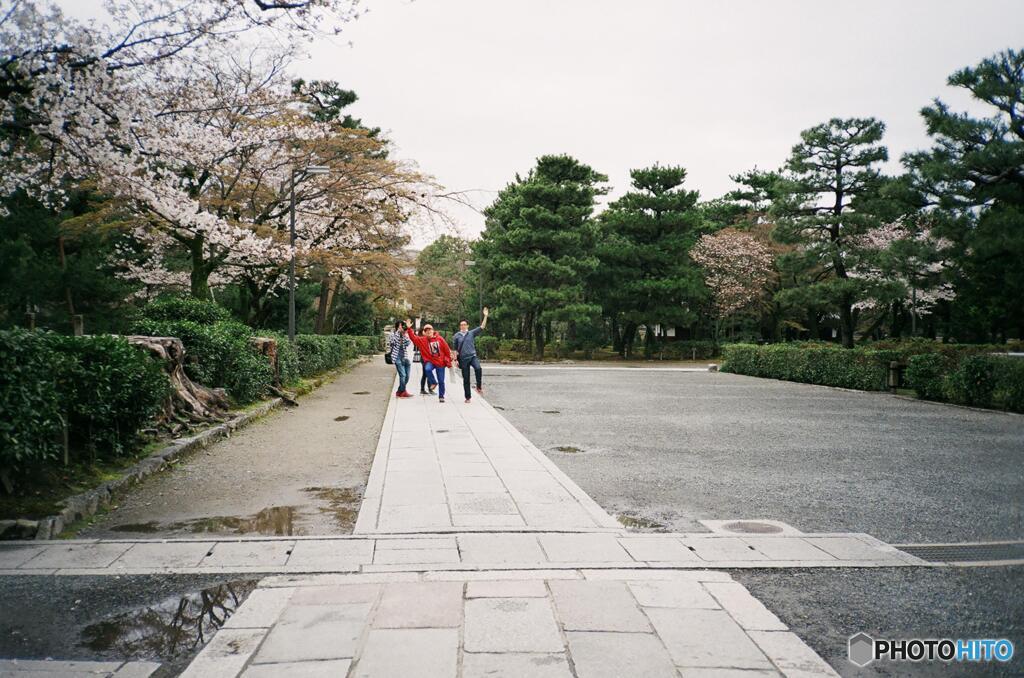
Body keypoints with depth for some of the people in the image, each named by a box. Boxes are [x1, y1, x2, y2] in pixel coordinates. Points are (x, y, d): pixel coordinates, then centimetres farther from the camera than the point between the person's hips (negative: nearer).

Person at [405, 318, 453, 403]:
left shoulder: (439, 339, -2)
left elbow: (447, 350, 3)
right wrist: (409, 329, -25)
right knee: (428, 369, -35)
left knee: (441, 381, 5)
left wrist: (448, 361, 5)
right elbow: (414, 338, -13)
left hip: (440, 362, 0)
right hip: (430, 361, 0)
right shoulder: (422, 340, 0)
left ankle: (441, 396, 23)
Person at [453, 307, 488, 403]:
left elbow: (482, 327, -2)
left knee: (478, 368, -32)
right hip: (463, 359, 1)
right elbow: (455, 349, 8)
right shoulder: (456, 336, 5)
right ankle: (468, 397, 15)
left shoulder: (472, 333, 5)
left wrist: (485, 316, -10)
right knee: (466, 379, 4)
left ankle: (479, 387, -14)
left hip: (472, 356, -1)